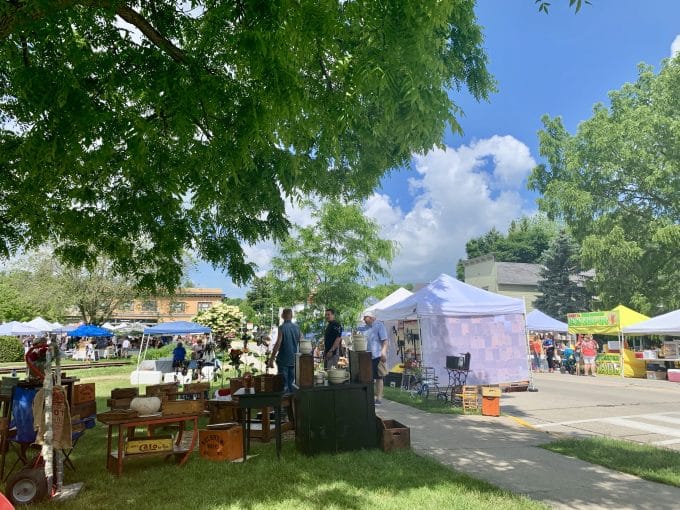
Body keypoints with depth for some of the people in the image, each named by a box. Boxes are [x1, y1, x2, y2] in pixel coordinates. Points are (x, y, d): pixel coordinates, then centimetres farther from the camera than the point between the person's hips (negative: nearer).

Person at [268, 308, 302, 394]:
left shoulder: (282, 328, -12)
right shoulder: (297, 327, 4)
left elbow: (278, 344, -17)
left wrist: (271, 359, -14)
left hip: (283, 359, -5)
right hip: (294, 360, 5)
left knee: (283, 384, 1)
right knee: (292, 383, 14)